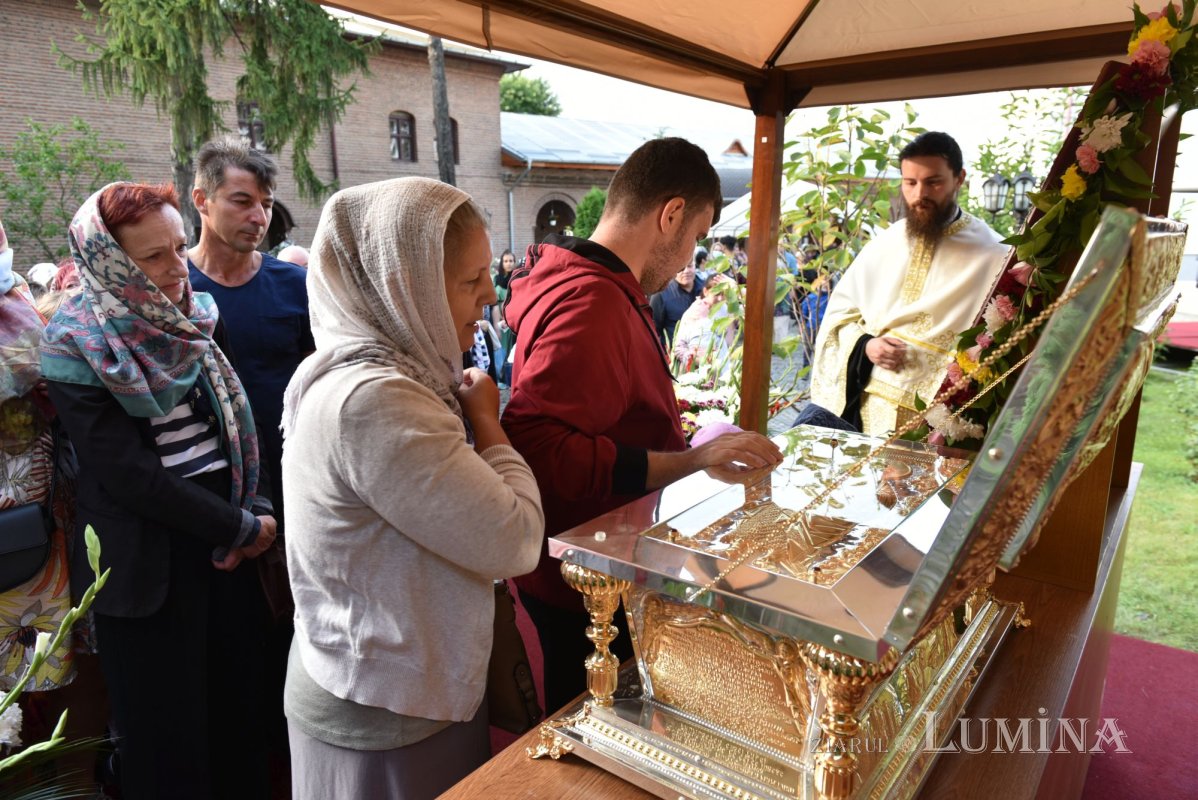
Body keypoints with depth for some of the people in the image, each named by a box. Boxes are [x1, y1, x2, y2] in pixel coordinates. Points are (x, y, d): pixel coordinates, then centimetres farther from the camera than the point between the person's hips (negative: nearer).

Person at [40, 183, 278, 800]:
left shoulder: (194, 315, 6)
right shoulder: (75, 345, -11)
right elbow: (127, 471, -16)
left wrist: (254, 511, -6)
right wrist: (239, 525, -13)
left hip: (227, 535, 5)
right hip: (148, 557, -5)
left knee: (240, 696, 15)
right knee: (166, 726, 9)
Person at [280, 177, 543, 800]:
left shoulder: (383, 372, 3)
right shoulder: (370, 403, -29)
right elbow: (513, 543, -26)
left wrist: (472, 421, -4)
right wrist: (488, 422, -14)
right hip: (387, 717, -9)